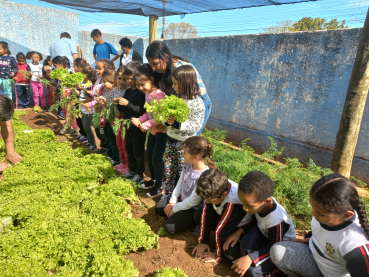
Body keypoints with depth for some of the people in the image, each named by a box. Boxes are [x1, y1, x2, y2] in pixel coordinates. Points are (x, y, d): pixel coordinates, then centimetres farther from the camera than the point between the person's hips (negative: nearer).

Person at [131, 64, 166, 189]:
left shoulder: (159, 94, -22)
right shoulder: (147, 93, 5)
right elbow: (148, 113, 10)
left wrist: (146, 125, -23)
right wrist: (139, 120, -7)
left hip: (161, 131, -9)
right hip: (152, 131, 9)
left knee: (156, 160, 0)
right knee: (149, 157, 19)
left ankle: (159, 187, 19)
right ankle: (154, 179, 41)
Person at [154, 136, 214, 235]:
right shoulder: (188, 164, -13)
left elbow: (193, 201, -26)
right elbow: (180, 182, 1)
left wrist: (174, 209, -13)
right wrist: (172, 202, 0)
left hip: (194, 208, -8)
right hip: (182, 199, 8)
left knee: (169, 227, -14)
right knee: (158, 207, 12)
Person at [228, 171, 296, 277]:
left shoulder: (276, 220, -38)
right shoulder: (260, 200, -21)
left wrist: (249, 258, -29)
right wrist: (240, 231, -15)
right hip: (264, 234, 6)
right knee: (246, 240, -27)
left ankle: (280, 268, 4)